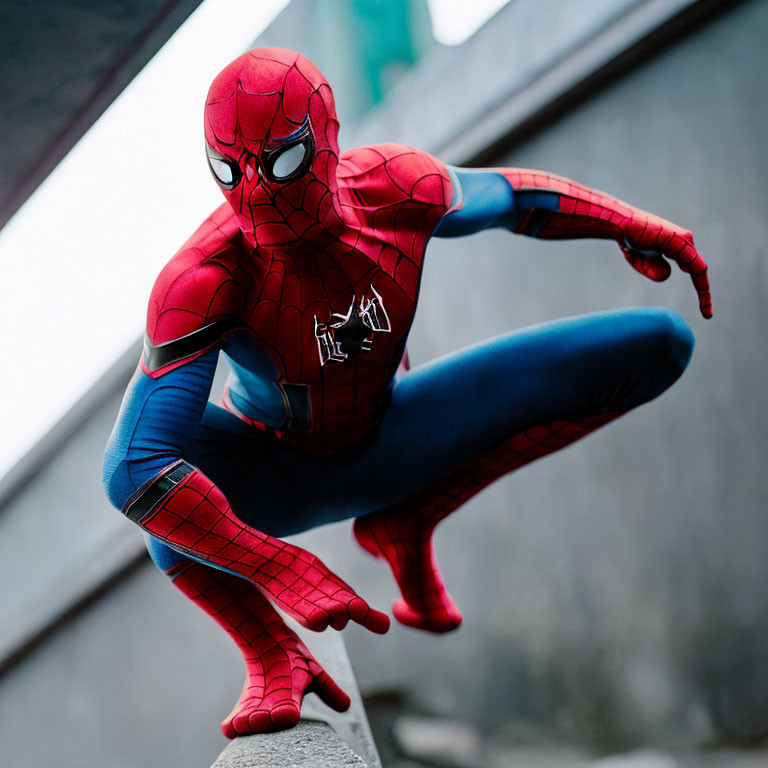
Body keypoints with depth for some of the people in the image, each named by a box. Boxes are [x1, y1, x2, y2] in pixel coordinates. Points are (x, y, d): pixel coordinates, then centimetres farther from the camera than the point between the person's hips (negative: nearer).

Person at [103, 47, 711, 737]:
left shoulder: (396, 189, -23)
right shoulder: (202, 281, -36)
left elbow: (502, 195, 2)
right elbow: (132, 473, -43)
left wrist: (635, 226, 1)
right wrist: (284, 572, -48)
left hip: (389, 446, 4)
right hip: (276, 484, -4)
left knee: (659, 345, -8)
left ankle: (405, 525, -4)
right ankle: (272, 656, -14)